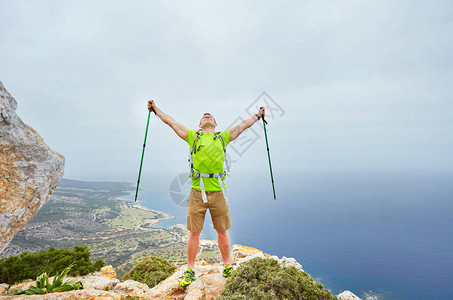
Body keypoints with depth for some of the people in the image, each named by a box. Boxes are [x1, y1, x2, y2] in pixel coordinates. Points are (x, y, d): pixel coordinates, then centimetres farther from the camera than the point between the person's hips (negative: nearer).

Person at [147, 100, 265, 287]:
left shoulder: (223, 137, 15)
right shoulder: (193, 136, 12)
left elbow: (243, 125, 25)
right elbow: (171, 122, 17)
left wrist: (258, 116, 34)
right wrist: (155, 109, 22)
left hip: (218, 192, 1)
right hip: (197, 192, -1)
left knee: (222, 231, 10)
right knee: (194, 233, 6)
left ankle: (227, 266, 29)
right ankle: (190, 271, 23)